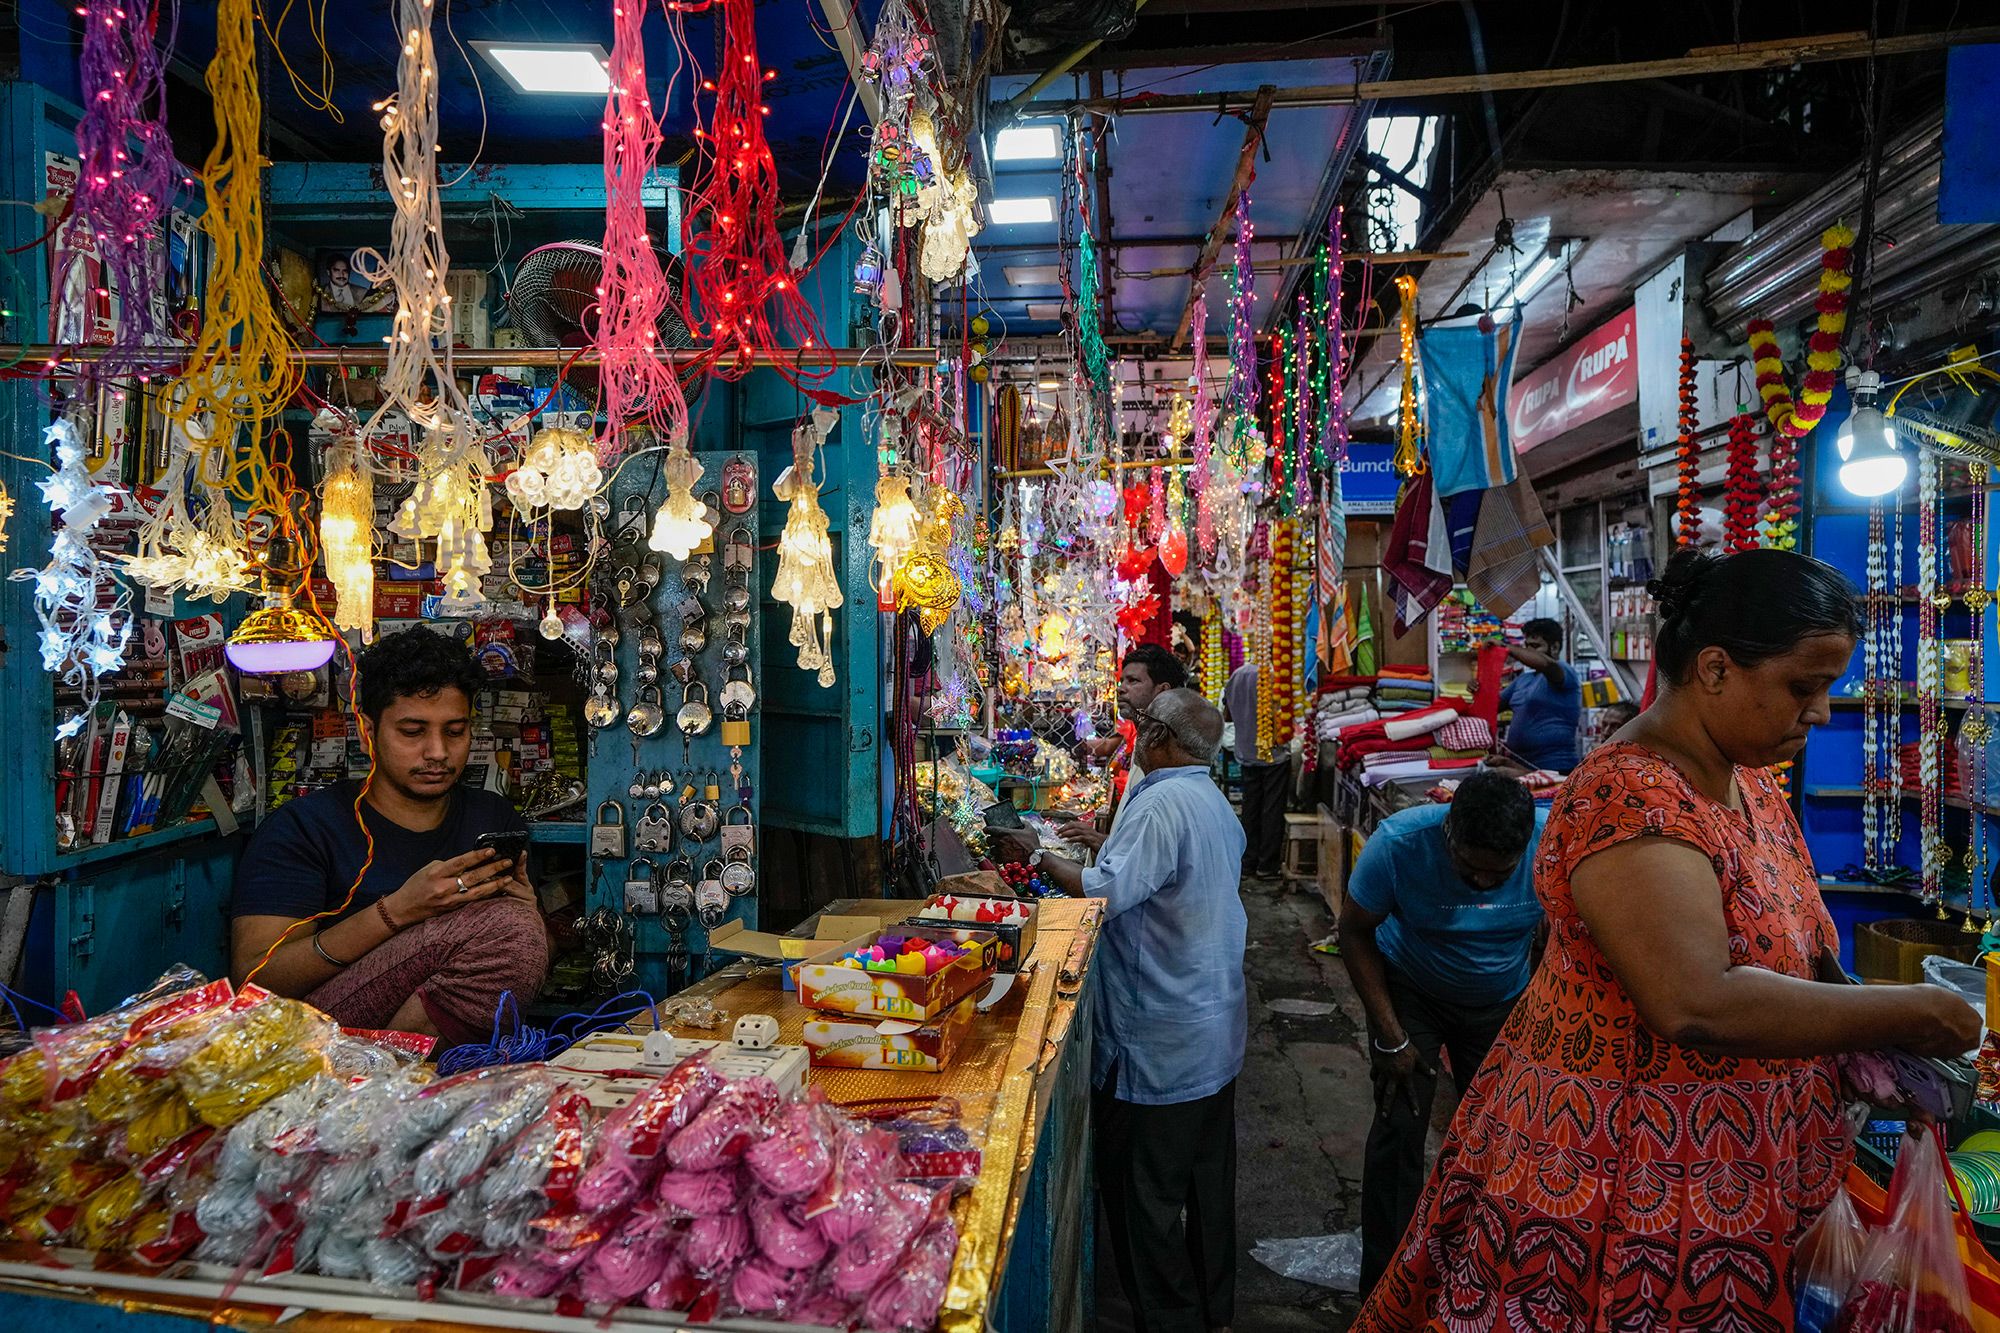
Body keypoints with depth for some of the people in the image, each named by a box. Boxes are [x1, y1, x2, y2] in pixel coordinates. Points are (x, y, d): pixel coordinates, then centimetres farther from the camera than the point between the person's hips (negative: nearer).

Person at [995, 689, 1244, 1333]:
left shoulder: (1163, 804, -23)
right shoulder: (1214, 802, 10)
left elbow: (1105, 894, -29)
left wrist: (1038, 855, -16)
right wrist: (1099, 843, 15)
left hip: (1159, 1043, -10)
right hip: (1216, 1033, 10)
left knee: (1142, 1194, 4)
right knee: (1207, 1179, 21)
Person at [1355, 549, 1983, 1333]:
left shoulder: (1754, 785, 6)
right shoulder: (1631, 799, -25)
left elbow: (1793, 947, 17)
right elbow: (1696, 1004, -35)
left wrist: (1867, 1027, -1)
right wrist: (1906, 1014, -23)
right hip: (1626, 1175, -9)